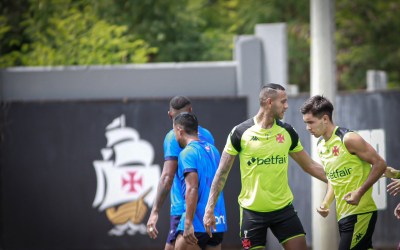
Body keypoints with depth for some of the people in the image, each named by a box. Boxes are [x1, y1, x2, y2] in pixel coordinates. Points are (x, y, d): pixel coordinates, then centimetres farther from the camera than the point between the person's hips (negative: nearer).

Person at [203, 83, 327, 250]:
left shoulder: (287, 132, 3)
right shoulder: (241, 133, -6)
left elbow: (309, 166, 13)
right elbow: (222, 173, -2)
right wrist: (209, 209, -6)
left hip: (283, 208, 3)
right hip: (252, 211, -3)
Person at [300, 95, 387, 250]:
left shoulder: (348, 139, -13)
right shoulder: (321, 147, 11)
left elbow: (380, 164, -12)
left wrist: (360, 192, -21)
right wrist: (326, 203, 6)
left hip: (360, 213, -8)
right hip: (342, 214, 8)